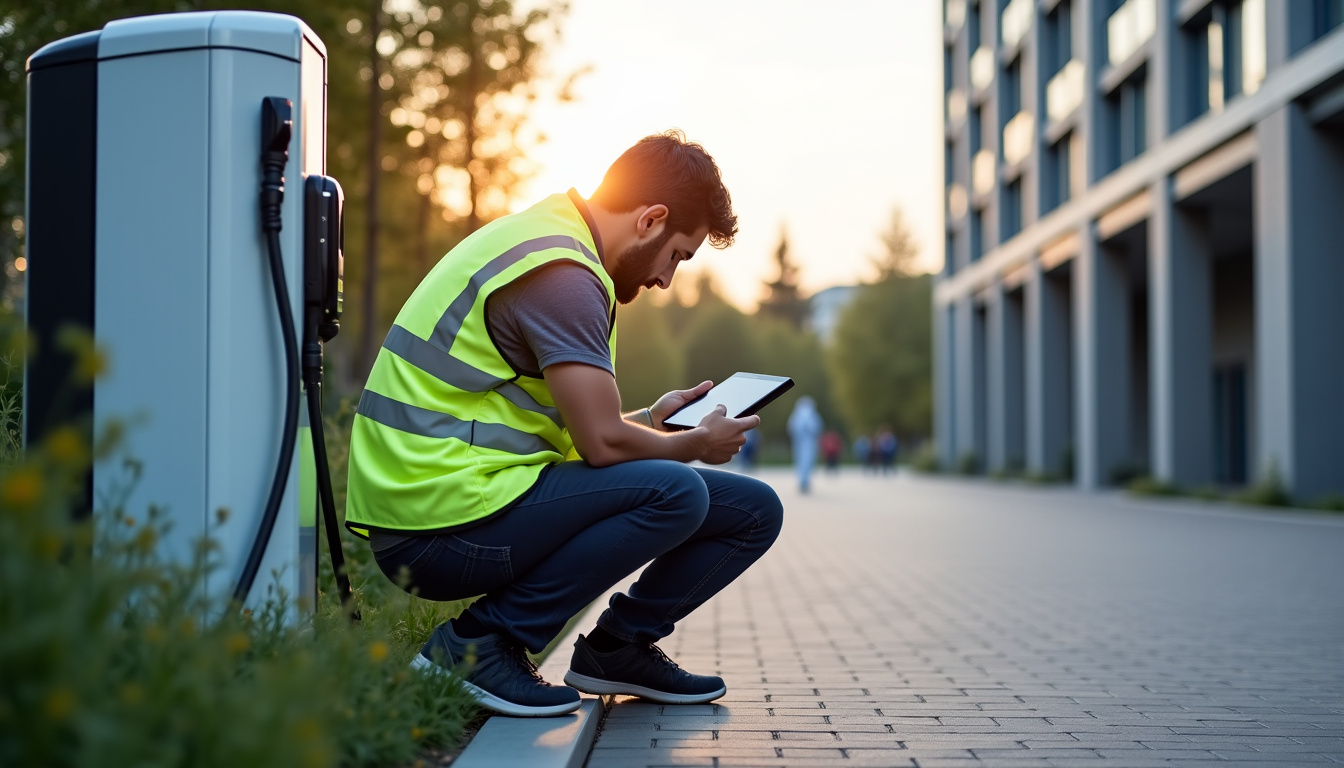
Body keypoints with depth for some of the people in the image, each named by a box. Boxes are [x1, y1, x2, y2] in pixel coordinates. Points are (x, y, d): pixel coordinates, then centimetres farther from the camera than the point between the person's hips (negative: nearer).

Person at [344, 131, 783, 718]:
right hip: (442, 522, -9)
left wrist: (650, 420, 25)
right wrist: (697, 443, -1)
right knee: (676, 492, -27)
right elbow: (603, 443, -19)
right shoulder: (561, 271, -17)